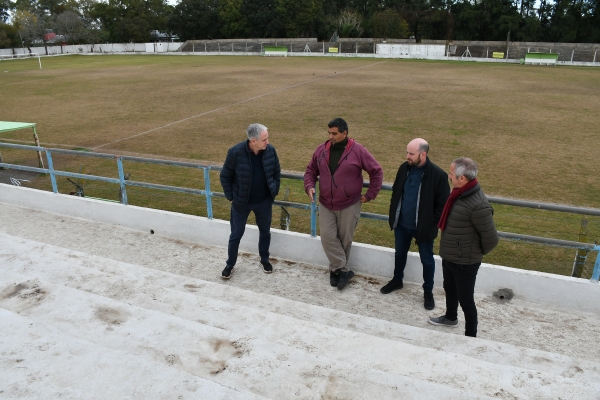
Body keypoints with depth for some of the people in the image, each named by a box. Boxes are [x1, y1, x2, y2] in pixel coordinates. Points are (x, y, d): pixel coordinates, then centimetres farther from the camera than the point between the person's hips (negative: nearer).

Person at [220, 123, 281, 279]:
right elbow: (225, 176, -8)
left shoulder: (270, 151, -13)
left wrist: (274, 192, 3)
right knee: (236, 234, 12)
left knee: (265, 231, 18)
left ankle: (264, 259, 41)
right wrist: (231, 197, -5)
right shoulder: (236, 152, -22)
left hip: (264, 201, 3)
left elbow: (276, 172, 5)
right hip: (241, 202, -2)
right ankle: (230, 264, 32)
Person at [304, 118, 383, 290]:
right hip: (325, 205, 3)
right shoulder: (322, 150, 0)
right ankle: (343, 270, 8)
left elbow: (377, 172, -5)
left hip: (349, 206, -3)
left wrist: (370, 194, -6)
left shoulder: (358, 151, -11)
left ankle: (336, 269, 27)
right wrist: (309, 186, -7)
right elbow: (311, 170, 12)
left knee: (344, 239, 8)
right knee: (327, 237, -5)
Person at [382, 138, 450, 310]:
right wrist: (393, 215, 7)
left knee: (427, 260, 14)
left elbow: (442, 204, -14)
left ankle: (428, 291, 33)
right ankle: (397, 280, 46)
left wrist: (432, 224, -14)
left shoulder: (438, 175, -20)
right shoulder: (404, 168, -5)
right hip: (402, 224, 5)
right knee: (400, 254, 23)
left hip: (423, 227, -5)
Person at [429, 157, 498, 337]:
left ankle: (470, 336, 28)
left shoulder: (478, 205, -30)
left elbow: (491, 239, -22)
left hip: (464, 262, -9)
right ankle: (450, 317, 54)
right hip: (448, 256, 9)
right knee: (449, 289, 29)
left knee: (465, 299, 8)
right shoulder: (458, 193, -2)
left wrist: (477, 253, -4)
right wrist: (446, 251, 15)